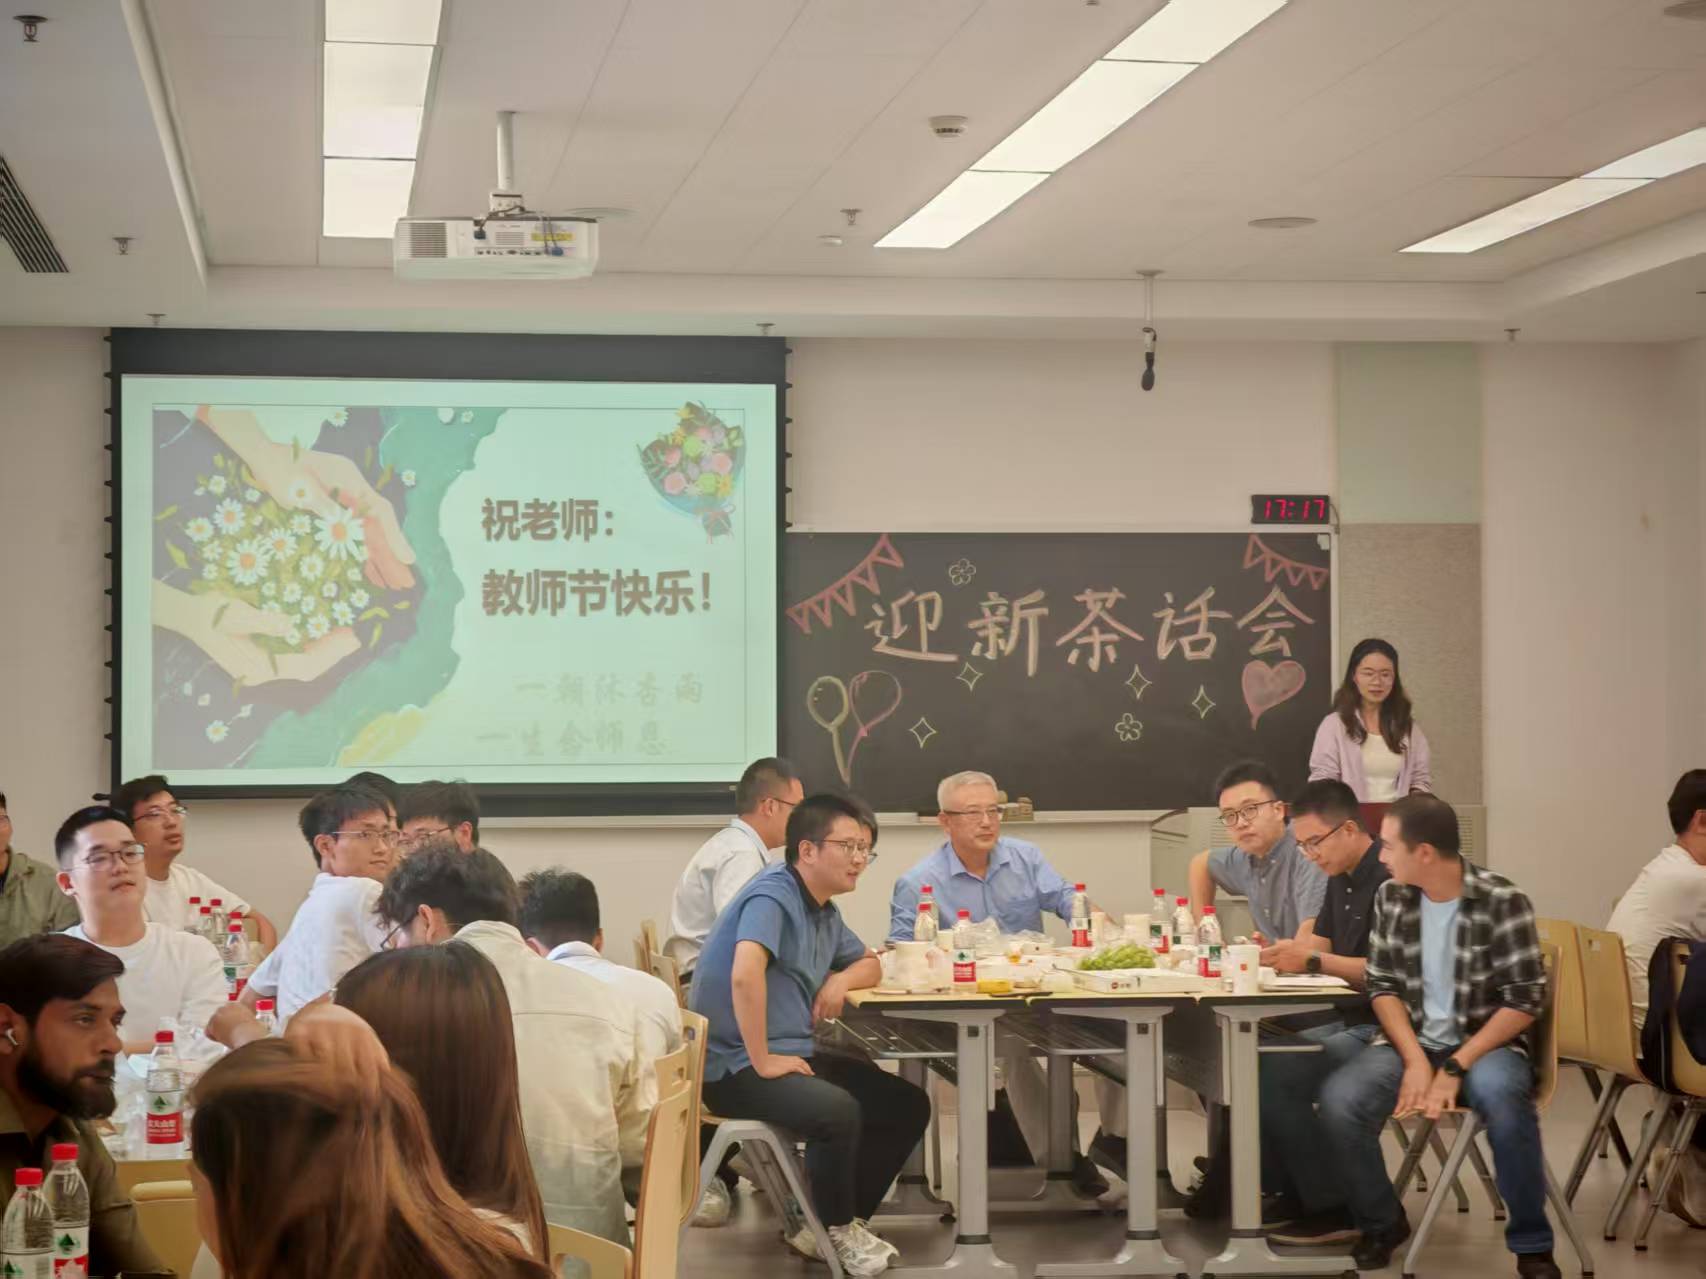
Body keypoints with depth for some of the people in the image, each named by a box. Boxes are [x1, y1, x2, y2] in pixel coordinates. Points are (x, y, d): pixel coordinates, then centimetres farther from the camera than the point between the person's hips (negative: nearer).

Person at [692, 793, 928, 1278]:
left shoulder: (824, 912, 13)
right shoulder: (773, 895, -16)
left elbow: (870, 965, 27)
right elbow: (745, 973, -32)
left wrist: (842, 980, 2)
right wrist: (761, 1062, -28)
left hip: (794, 1055, 10)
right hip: (734, 1067, -10)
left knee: (908, 1106, 4)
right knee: (839, 1111, -33)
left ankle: (832, 1222, 9)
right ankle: (839, 1226, -7)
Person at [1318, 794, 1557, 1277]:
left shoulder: (1502, 901, -12)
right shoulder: (1391, 897, 2)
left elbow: (1525, 1000, -13)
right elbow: (1383, 986, 4)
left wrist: (1455, 1068, -20)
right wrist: (1415, 1061, -13)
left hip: (1484, 1044, -4)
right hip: (1411, 1041, 4)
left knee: (1500, 1096, -38)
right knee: (1338, 1102, -24)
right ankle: (1382, 1223, 3)